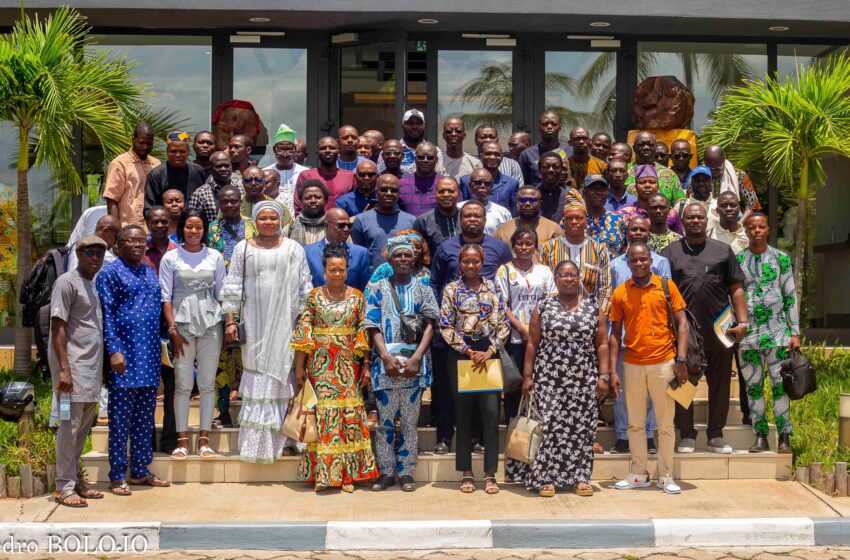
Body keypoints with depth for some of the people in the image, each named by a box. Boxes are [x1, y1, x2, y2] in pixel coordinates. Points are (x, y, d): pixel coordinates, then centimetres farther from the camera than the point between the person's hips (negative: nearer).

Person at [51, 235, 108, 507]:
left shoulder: (95, 283, 16)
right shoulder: (67, 282, -9)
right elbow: (57, 327, -13)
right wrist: (64, 369, -19)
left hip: (92, 365, 8)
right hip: (73, 363, -8)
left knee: (84, 425, 10)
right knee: (71, 425, -6)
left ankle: (73, 480, 18)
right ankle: (64, 487, 0)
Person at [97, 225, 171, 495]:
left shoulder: (150, 273, 17)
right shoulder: (110, 273, -3)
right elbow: (107, 315, -9)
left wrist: (159, 347, 15)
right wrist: (114, 351, -17)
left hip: (149, 357, 6)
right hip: (125, 356, -6)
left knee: (145, 419, 10)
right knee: (121, 419, -2)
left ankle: (140, 471, 18)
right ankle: (117, 476, 4)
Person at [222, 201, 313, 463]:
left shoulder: (294, 250, 7)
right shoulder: (243, 249, 7)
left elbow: (305, 289, 6)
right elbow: (233, 288, 5)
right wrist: (230, 321, -3)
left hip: (285, 324, 0)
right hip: (254, 322, 0)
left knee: (281, 373, -1)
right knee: (256, 373, 0)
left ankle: (278, 439, 5)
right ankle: (256, 441, 5)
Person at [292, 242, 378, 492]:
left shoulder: (357, 297, 5)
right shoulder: (315, 296, 3)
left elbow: (364, 333, 5)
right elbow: (304, 331, 2)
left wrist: (366, 365, -1)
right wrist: (299, 366, -2)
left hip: (348, 363, 1)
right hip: (321, 363, -1)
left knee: (349, 412, -3)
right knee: (322, 412, -3)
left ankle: (347, 473, 4)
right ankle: (322, 474, 4)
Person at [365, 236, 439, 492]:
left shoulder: (422, 286, 8)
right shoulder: (378, 288, 8)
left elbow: (429, 325, 1)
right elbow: (374, 328, 1)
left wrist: (416, 358, -10)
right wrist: (387, 358, -12)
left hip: (414, 363, 0)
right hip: (386, 362, 0)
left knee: (409, 420, 4)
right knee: (385, 420, 2)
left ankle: (406, 473, 10)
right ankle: (386, 472, 10)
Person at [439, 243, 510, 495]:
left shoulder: (493, 288, 7)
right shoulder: (451, 290, 3)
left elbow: (503, 324, 4)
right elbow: (446, 327, -2)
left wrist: (490, 351, -8)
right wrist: (468, 352, -7)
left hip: (488, 353, 1)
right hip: (460, 354, -1)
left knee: (491, 412, -6)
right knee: (463, 413, 4)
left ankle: (490, 474, 0)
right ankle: (467, 473, 12)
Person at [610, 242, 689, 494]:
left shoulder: (666, 286, 0)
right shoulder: (620, 293, 4)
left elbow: (681, 323, 1)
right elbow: (615, 334, 7)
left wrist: (681, 360, -8)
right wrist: (613, 371, 2)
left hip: (663, 363, -2)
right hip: (632, 365, 2)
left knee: (665, 423, 4)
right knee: (636, 423, 8)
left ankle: (665, 476, 12)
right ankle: (638, 474, 17)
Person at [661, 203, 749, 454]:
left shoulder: (722, 251, 12)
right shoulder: (670, 253, 9)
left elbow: (736, 289, 10)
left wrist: (743, 321, 0)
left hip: (719, 330, 1)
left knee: (720, 383, 6)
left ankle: (716, 435, 17)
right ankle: (686, 435, 13)